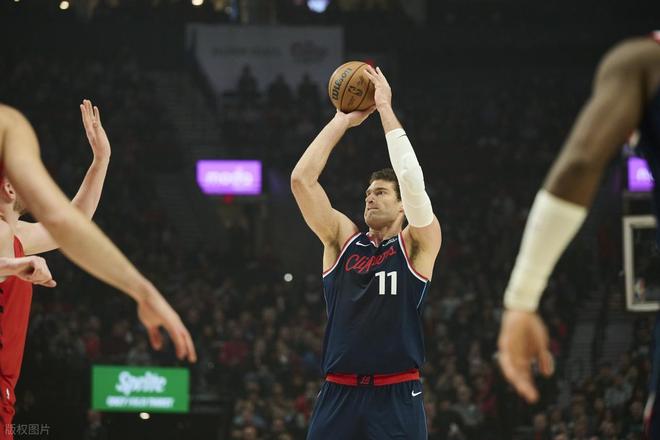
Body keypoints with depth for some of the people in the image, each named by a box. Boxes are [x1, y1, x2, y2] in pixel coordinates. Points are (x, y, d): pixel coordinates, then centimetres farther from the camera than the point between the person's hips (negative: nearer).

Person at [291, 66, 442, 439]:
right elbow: (301, 178, 3)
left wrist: (386, 110, -6)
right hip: (339, 393, 3)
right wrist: (344, 120, 3)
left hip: (396, 395, -3)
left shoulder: (417, 244, 5)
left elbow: (412, 179, -11)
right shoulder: (342, 239, 13)